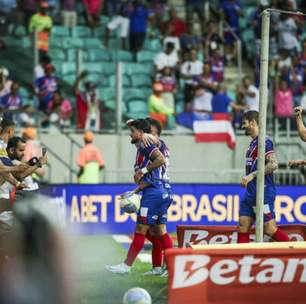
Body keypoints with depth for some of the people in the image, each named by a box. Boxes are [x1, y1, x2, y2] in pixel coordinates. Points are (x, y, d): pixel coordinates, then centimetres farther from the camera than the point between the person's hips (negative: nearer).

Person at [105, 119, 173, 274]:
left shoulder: (145, 145, -6)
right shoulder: (142, 150, 24)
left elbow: (161, 159, -22)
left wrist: (144, 170, -15)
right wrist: (133, 192, 22)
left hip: (154, 192, -10)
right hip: (164, 191, 10)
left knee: (141, 229, -6)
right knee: (161, 231, 9)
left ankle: (126, 266, -3)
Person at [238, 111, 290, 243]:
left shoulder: (264, 142, -12)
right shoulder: (253, 143, 17)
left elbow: (273, 164, -23)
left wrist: (252, 175, -24)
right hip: (250, 193, 10)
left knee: (270, 230, -9)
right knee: (243, 227, 4)